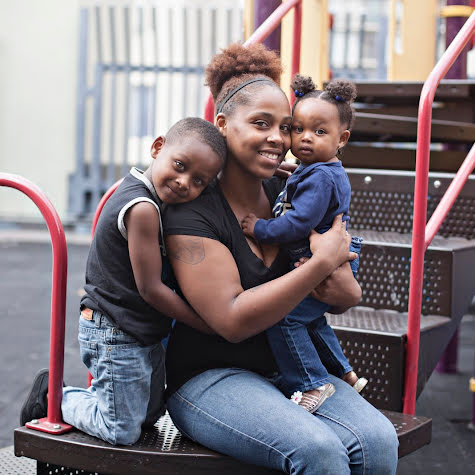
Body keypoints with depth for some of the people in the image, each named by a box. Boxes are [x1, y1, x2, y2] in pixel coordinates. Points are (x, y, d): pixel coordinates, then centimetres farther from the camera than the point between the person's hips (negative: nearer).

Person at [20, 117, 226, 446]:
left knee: (149, 417, 23)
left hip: (146, 336, 10)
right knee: (123, 432, 3)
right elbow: (150, 288, -23)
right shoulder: (143, 209, -26)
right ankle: (55, 397, 19)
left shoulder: (150, 196, 2)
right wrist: (210, 325, -14)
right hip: (116, 338, -10)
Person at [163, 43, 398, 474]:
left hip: (291, 370, 6)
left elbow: (350, 294, 12)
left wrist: (344, 290, -13)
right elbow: (232, 321, -21)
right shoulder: (192, 212, -11)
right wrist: (322, 264, -20)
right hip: (210, 379, -6)